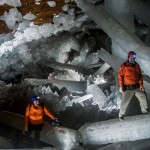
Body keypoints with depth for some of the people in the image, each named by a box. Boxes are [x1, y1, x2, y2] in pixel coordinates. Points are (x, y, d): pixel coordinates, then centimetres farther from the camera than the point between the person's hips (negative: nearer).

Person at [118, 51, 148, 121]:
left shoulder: (137, 65, 5)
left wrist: (141, 84, 2)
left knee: (143, 97, 11)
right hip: (128, 88, -5)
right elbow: (120, 76, -9)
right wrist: (121, 86, -12)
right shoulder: (124, 66, -11)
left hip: (137, 87, 5)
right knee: (125, 101, -6)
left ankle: (144, 110, 32)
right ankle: (121, 115, 9)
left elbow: (140, 75, 10)